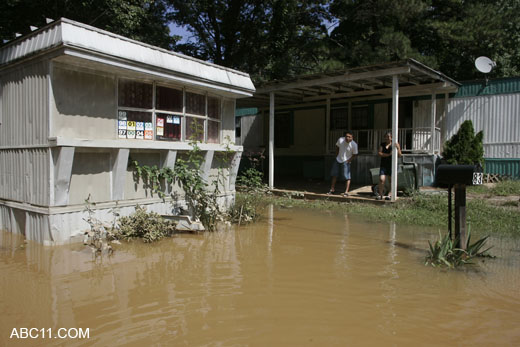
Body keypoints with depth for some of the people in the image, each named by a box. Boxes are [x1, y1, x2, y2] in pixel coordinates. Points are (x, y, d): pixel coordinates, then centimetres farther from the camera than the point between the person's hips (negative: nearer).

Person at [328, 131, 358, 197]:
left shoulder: (354, 145, -18)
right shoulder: (340, 140, -11)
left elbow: (355, 154, -6)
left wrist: (348, 160, -13)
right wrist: (337, 156, 6)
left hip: (346, 162, -4)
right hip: (338, 160, 4)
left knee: (347, 177, -8)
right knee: (334, 175, 11)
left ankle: (346, 192, -1)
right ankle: (332, 190, 23)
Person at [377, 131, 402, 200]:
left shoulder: (394, 144, 2)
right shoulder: (382, 144, 9)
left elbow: (400, 155, -3)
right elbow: (379, 153, -2)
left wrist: (398, 148, -20)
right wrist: (388, 154, -13)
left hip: (392, 165, -1)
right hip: (383, 165, 1)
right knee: (381, 179, -12)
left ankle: (389, 195, 13)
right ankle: (380, 195, -4)